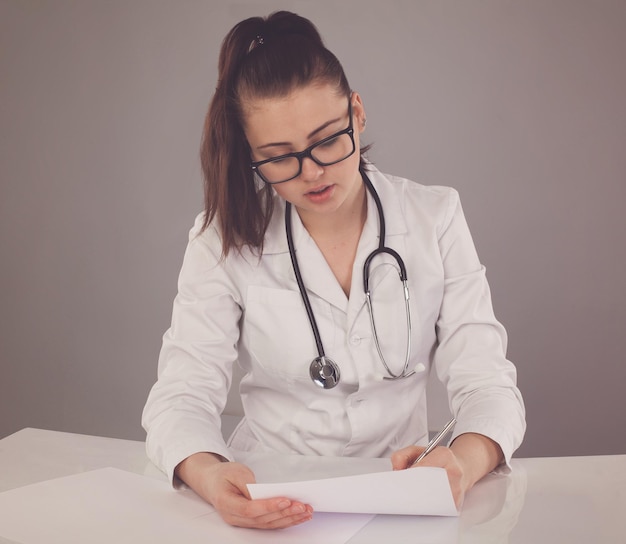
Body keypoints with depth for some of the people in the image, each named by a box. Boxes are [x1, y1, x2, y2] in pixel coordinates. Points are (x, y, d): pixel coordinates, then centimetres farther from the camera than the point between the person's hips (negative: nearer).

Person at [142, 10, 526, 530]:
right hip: (270, 498, 1)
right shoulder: (224, 239, -5)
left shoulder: (435, 218, -2)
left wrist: (466, 460, -28)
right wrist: (207, 473, -32)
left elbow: (486, 383, -5)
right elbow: (182, 394, -9)